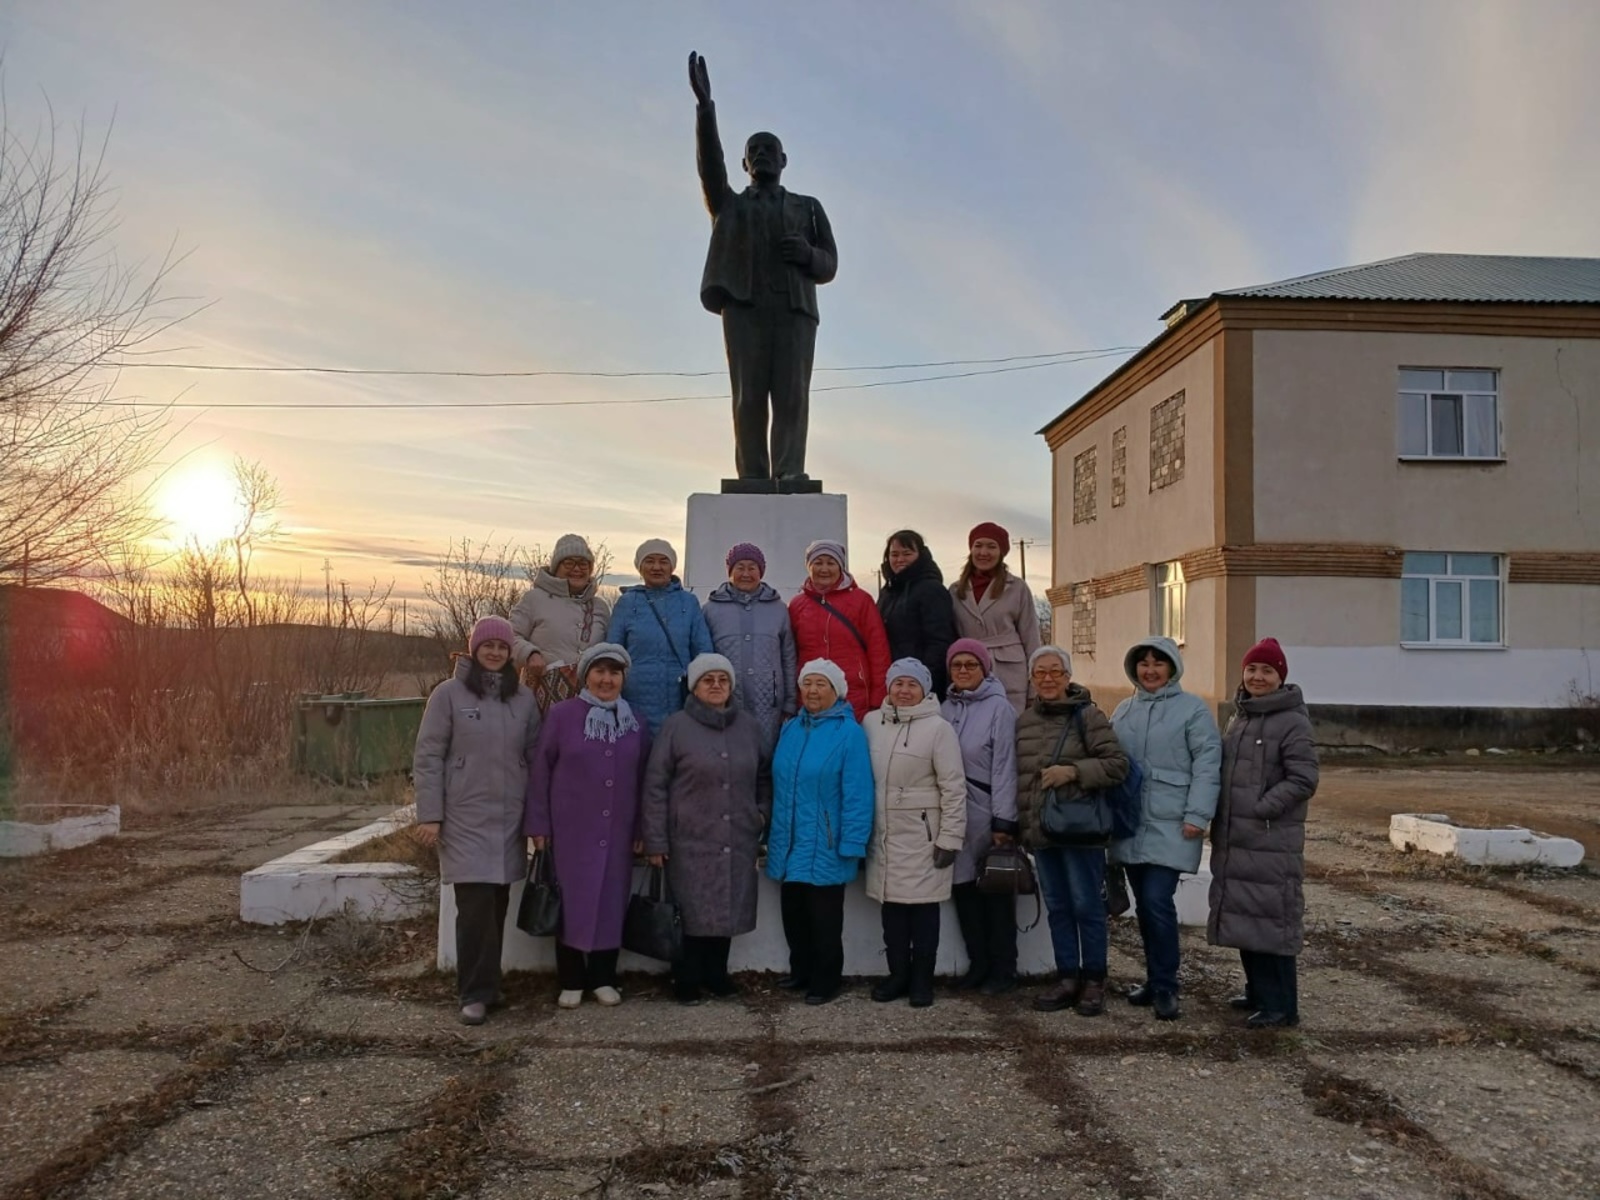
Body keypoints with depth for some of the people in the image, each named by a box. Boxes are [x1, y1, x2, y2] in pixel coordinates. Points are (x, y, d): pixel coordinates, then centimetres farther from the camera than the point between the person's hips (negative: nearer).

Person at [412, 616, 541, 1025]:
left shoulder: (524, 699, 9)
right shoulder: (449, 694, -2)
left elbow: (535, 758, 12)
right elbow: (427, 757, -3)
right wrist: (429, 815, -9)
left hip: (509, 820, 4)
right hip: (466, 819, -3)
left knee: (497, 905, 7)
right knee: (475, 905, -8)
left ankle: (488, 984, 20)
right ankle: (475, 993, 1)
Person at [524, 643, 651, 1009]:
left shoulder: (635, 722, 7)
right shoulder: (562, 714, -4)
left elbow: (642, 779, 9)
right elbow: (540, 771, -3)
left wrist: (642, 830, 7)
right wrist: (538, 825, -6)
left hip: (618, 833, 3)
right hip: (570, 830, -3)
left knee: (611, 903, 8)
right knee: (571, 902, 4)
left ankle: (603, 978, 21)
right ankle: (571, 981, 17)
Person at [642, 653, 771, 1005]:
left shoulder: (748, 725, 7)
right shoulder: (676, 726, -5)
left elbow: (765, 774, 20)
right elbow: (655, 785, -5)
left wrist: (762, 811, 7)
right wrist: (656, 841, -8)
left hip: (737, 840, 4)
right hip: (691, 841, -3)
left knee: (728, 908, 9)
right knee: (691, 912, 1)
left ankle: (716, 973, 26)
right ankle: (687, 980, 17)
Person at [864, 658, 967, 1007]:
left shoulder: (938, 728, -8)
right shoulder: (871, 723, 5)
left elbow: (954, 788, -9)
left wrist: (950, 838, -12)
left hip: (921, 835, -4)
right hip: (883, 834, 4)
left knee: (923, 906, 3)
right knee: (891, 904, 11)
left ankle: (922, 979, 15)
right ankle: (898, 973, 23)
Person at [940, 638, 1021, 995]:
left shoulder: (999, 708, -8)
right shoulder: (945, 708, 9)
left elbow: (1004, 767, -11)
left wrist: (1003, 821, -14)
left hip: (987, 816, -5)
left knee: (996, 892, 5)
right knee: (963, 889, 10)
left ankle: (1002, 970, 16)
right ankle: (977, 964, 22)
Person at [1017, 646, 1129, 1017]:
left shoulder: (1087, 715, -6)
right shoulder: (1024, 721, 11)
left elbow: (1118, 764, -11)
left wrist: (1074, 771, -22)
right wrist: (1022, 824, 14)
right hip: (1040, 830, 6)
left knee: (1087, 906, 2)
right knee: (1057, 908, 12)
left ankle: (1094, 982, 14)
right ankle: (1067, 979, 22)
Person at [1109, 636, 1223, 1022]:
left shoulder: (1192, 709, -3)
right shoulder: (1123, 710, 14)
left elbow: (1207, 764, -8)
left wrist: (1197, 815, -15)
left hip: (1170, 826, -6)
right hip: (1131, 825, 6)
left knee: (1157, 901, -12)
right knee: (1143, 904, 11)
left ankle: (1164, 987, 1)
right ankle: (1156, 979, 24)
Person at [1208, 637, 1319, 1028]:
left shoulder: (1293, 721, -9)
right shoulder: (1240, 716, 15)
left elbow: (1303, 780, -14)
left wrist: (1260, 809, -18)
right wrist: (1220, 821, 12)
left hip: (1272, 842, -8)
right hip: (1234, 840, 8)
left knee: (1271, 919, -4)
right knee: (1243, 918, 13)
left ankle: (1280, 1006, 5)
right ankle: (1258, 992, 27)